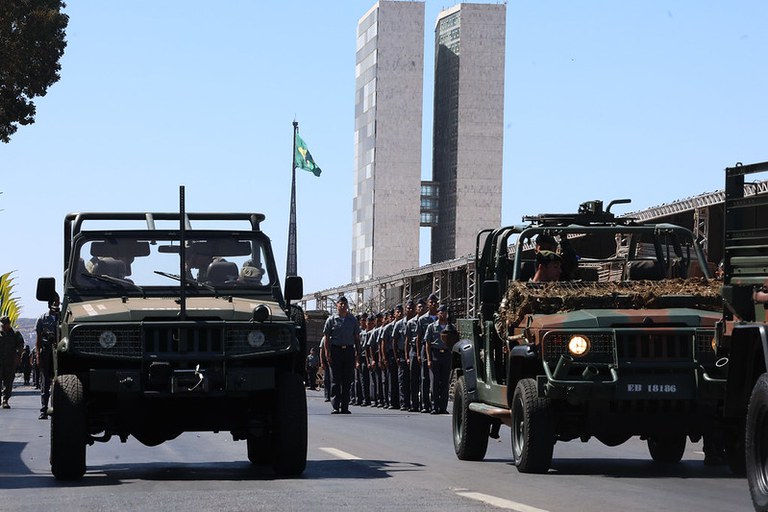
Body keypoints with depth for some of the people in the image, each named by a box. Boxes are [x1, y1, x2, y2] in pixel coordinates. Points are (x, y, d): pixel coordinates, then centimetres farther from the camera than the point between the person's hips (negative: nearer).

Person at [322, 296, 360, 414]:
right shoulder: (331, 320, 4)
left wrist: (357, 353, 7)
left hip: (349, 350, 2)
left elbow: (357, 338, 13)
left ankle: (345, 406, 8)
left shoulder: (352, 320, 10)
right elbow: (326, 337, 2)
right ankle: (335, 406, -4)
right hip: (336, 350, -2)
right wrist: (327, 352, -7)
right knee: (335, 380, -4)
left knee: (347, 380, 3)